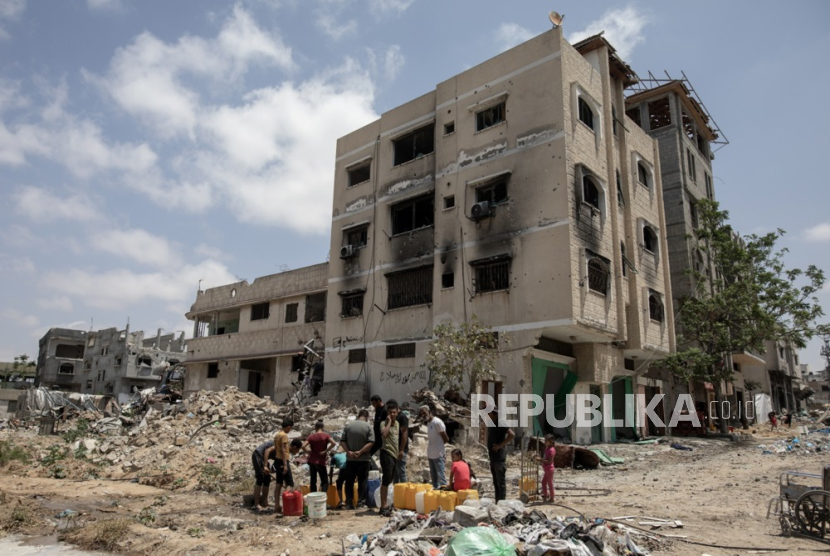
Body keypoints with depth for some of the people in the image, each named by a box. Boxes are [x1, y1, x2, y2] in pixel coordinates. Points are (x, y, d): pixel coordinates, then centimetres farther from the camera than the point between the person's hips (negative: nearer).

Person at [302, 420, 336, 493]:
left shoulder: (311, 436, 0)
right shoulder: (326, 435, -4)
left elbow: (303, 446, -11)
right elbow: (334, 443, -19)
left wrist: (308, 452, 3)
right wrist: (325, 451, -11)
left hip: (312, 461, 3)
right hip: (321, 462, -3)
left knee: (313, 481, 13)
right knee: (325, 481, 3)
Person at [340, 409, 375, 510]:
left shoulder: (348, 426, 3)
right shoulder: (368, 426, -5)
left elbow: (342, 442, -2)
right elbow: (371, 443, -15)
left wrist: (349, 451, -8)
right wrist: (360, 452, -14)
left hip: (350, 459, 2)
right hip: (364, 459, -2)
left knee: (349, 481, 10)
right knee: (362, 481, 7)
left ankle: (349, 503, 10)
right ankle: (361, 501, 7)